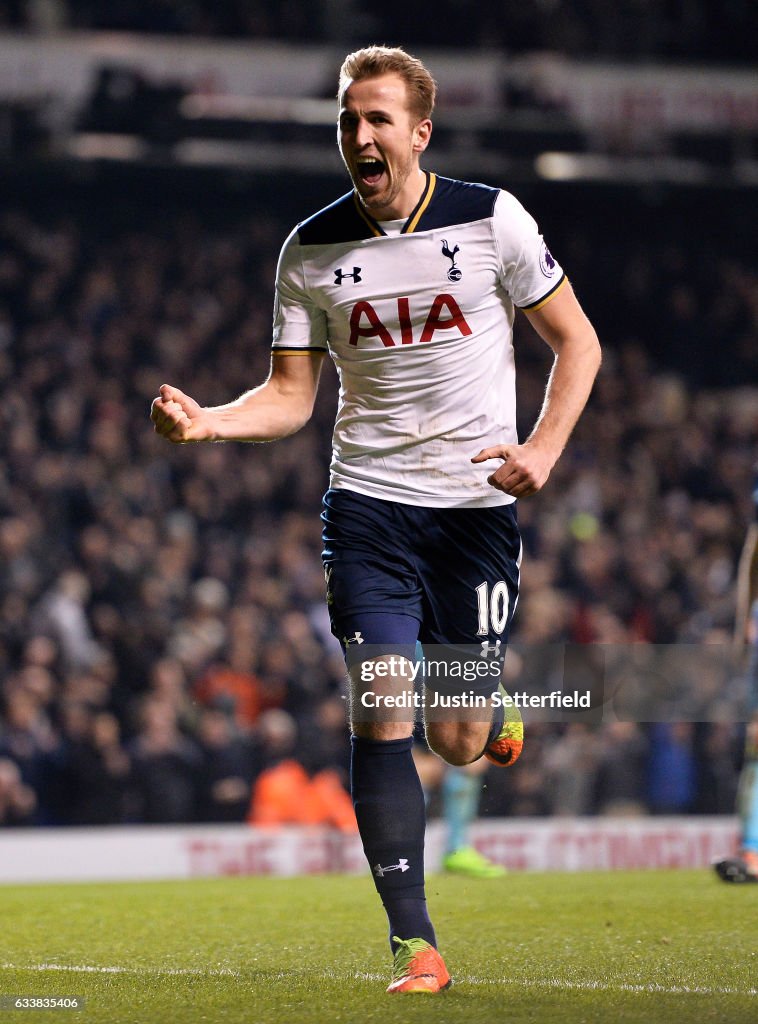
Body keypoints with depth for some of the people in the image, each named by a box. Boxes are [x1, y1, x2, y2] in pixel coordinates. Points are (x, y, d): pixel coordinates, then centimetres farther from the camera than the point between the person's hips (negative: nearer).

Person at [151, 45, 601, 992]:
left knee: (457, 742, -1)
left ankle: (494, 721, 39)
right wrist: (207, 422, -15)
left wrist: (544, 448, -11)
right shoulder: (310, 252, 1)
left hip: (477, 505, -1)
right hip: (367, 502, 1)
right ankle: (414, 943, -6)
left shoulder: (491, 221, -4)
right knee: (382, 715, -12)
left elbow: (576, 343, 3)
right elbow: (291, 394, 5)